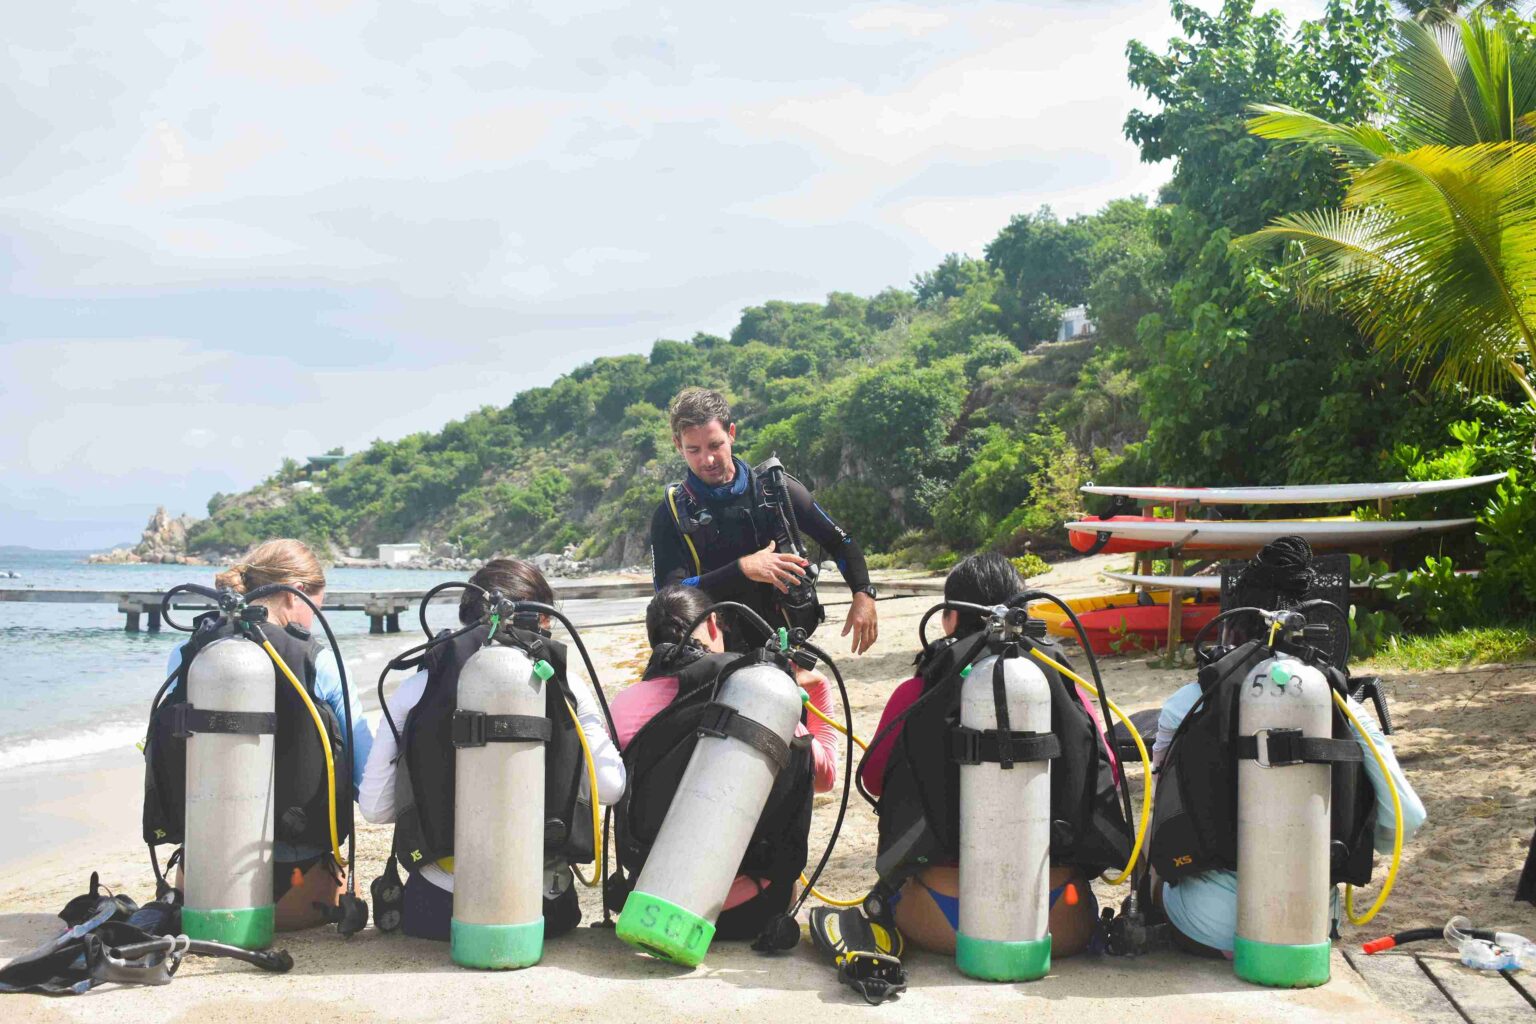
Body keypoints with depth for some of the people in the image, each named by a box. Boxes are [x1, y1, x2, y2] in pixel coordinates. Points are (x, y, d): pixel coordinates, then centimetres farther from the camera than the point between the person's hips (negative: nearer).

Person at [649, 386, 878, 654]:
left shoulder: (775, 488, 2)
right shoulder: (672, 514, -2)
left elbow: (839, 541, 7)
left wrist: (863, 593, -10)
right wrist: (742, 569, -23)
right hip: (721, 654, -1)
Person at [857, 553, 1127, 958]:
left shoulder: (916, 693, -3)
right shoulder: (1064, 686, 1)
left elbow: (873, 776, 8)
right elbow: (1109, 770, 11)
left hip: (942, 924, -1)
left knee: (894, 896, 34)